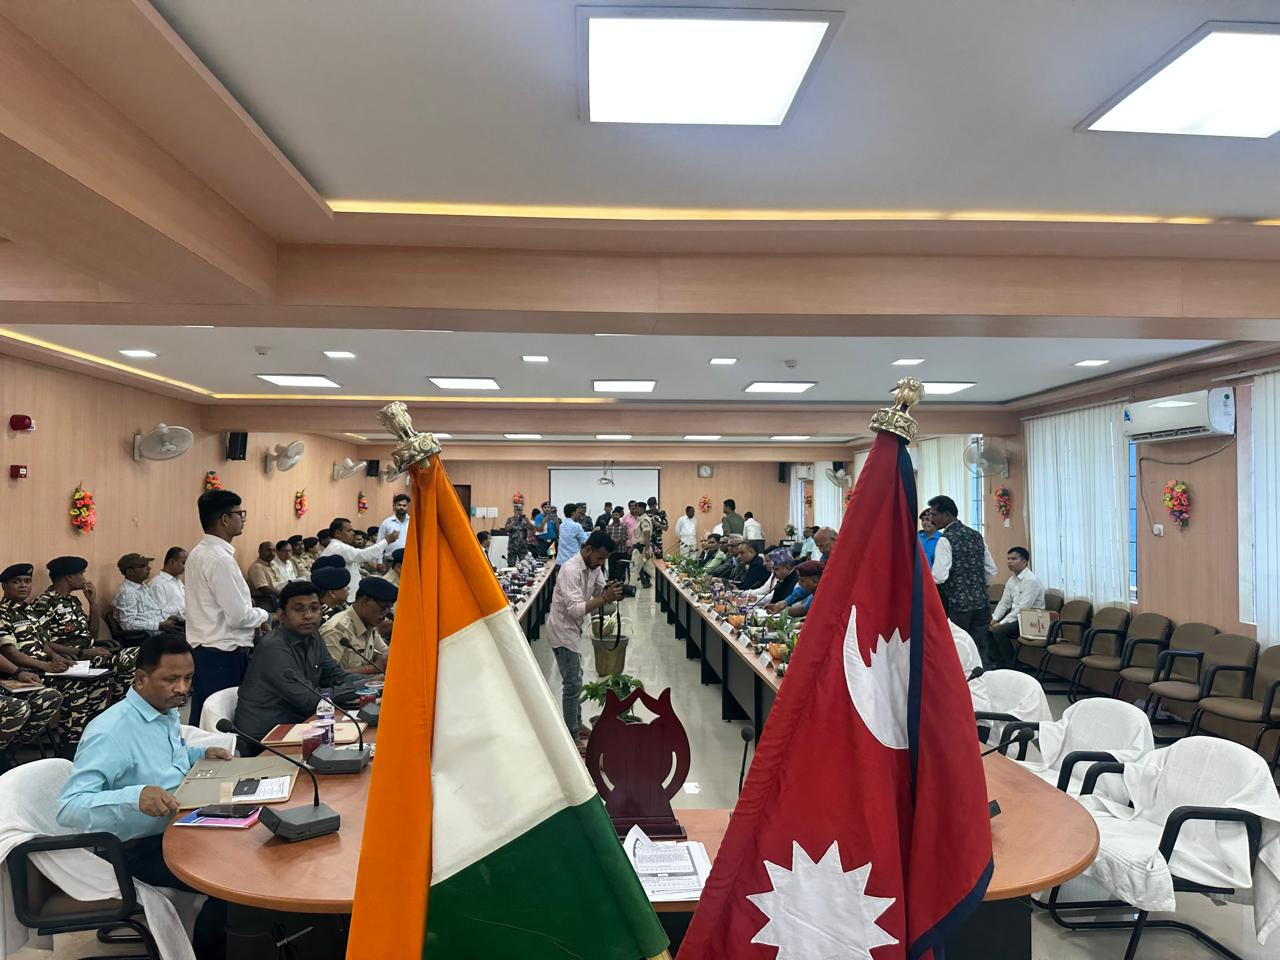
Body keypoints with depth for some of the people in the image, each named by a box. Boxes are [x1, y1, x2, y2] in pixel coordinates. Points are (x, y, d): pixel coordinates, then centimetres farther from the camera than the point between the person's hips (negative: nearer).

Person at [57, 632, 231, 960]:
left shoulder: (167, 712, 3)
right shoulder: (111, 731, -25)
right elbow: (69, 807, -29)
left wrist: (201, 754, 4)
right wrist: (135, 796, -45)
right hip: (141, 847, -8)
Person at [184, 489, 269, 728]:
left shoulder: (199, 553, 10)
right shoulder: (220, 559, -20)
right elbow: (238, 616, -21)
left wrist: (252, 618, 10)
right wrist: (262, 615, -2)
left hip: (202, 650, 10)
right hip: (223, 655, -10)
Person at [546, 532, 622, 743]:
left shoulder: (594, 566, -1)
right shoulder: (571, 570, -28)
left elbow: (599, 590, 4)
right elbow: (575, 608, -35)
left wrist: (610, 590, -18)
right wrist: (605, 599, -41)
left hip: (573, 628, 9)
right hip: (562, 630, -9)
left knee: (575, 679, 20)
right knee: (573, 683, -4)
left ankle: (576, 724, 34)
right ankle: (571, 737, 6)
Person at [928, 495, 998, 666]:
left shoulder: (945, 540, -12)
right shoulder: (976, 535, 10)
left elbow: (939, 577, -19)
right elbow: (991, 570, 15)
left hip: (957, 603, -7)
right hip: (981, 601, 7)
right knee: (980, 650, 10)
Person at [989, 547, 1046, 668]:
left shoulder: (1031, 580, -20)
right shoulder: (1011, 580, 8)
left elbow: (1022, 609, -24)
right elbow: (1004, 603, 11)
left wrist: (1001, 623, -23)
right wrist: (994, 619, -6)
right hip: (1015, 616, 9)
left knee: (999, 630, -26)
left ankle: (1012, 666, -8)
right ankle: (999, 664, 3)